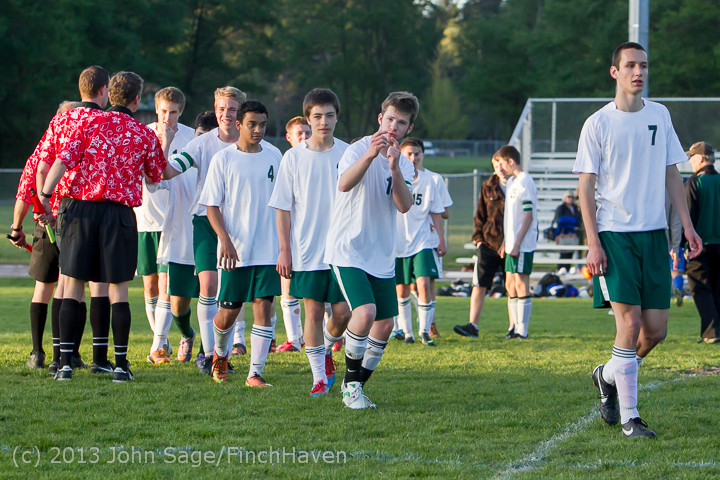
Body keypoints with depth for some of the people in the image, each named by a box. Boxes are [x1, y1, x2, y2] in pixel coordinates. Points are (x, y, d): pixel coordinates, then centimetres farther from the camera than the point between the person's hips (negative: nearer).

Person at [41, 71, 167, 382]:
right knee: (118, 290, 5)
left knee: (72, 287, 4)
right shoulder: (145, 135, 5)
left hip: (80, 209, 0)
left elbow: (63, 160, -8)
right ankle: (121, 364, 2)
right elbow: (156, 176, 20)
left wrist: (44, 196, -10)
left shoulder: (89, 124, 4)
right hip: (119, 214, 0)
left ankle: (65, 362, -1)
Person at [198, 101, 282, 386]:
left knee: (264, 306, -8)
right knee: (228, 312, 2)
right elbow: (211, 205, -1)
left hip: (268, 249, 2)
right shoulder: (223, 159, 0)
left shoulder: (274, 157, 9)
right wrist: (225, 240, -13)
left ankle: (255, 373, -4)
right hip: (235, 249, -2)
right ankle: (220, 354, 33)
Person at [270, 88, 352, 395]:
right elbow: (283, 207, 4)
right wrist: (284, 249, -1)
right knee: (313, 312, -2)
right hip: (306, 251, -1)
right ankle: (319, 377, 7)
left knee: (343, 312, -3)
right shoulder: (293, 157, 1)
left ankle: (327, 348, 28)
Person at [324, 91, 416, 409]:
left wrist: (394, 167, -24)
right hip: (347, 251, -6)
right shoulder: (358, 149, -7)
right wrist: (369, 156, -43)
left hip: (382, 257, 6)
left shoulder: (405, 166, 10)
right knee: (366, 312, -24)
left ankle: (355, 385, 23)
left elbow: (404, 206, -9)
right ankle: (351, 387, -9)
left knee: (384, 326, 4)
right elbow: (344, 184, -28)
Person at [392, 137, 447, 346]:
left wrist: (441, 240, 9)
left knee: (424, 284, -14)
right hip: (397, 242, 0)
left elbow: (436, 213, 9)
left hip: (423, 241, 0)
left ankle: (425, 331, -5)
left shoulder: (428, 180, 3)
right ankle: (406, 331, 21)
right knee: (401, 290, 5)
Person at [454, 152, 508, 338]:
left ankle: (514, 327, 14)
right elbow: (480, 215, 12)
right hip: (489, 243, 1)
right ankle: (473, 325, -7)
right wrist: (478, 238, 0)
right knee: (479, 283, -5)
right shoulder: (488, 187, 8)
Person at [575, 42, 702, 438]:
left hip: (654, 234, 5)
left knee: (656, 329, 2)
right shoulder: (598, 124, -4)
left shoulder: (659, 116, 9)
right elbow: (585, 186, -3)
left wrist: (686, 224, 8)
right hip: (614, 234, -4)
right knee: (630, 323, -11)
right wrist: (593, 244, -11)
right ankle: (629, 417, -3)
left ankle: (609, 376, 29)